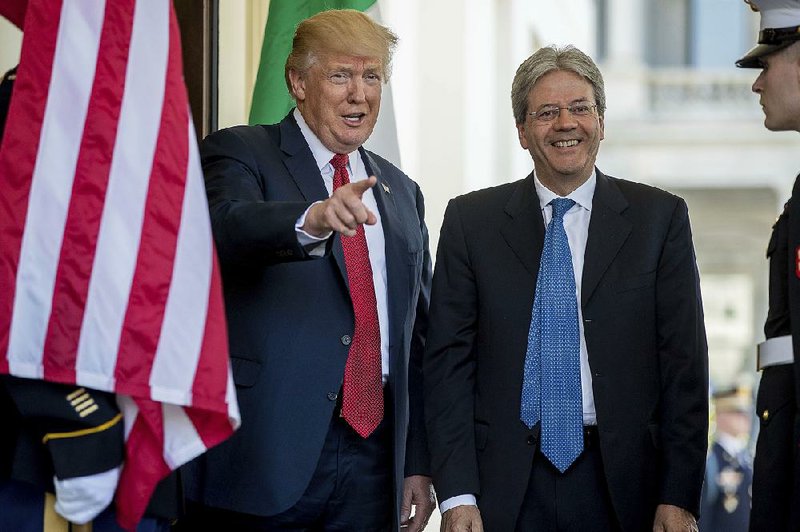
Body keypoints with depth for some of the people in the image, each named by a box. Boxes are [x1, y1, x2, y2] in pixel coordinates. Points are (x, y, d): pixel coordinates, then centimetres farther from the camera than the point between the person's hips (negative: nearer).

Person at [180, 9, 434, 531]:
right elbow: (227, 227, -22)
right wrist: (312, 220, -42)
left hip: (373, 460, 5)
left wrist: (419, 463, 12)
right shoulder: (240, 152, 1)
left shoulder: (402, 193, 19)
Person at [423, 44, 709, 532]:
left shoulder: (660, 218, 5)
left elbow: (684, 364, 2)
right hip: (507, 490, 0)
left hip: (620, 486, 0)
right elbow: (448, 360, 2)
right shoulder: (471, 221, 6)